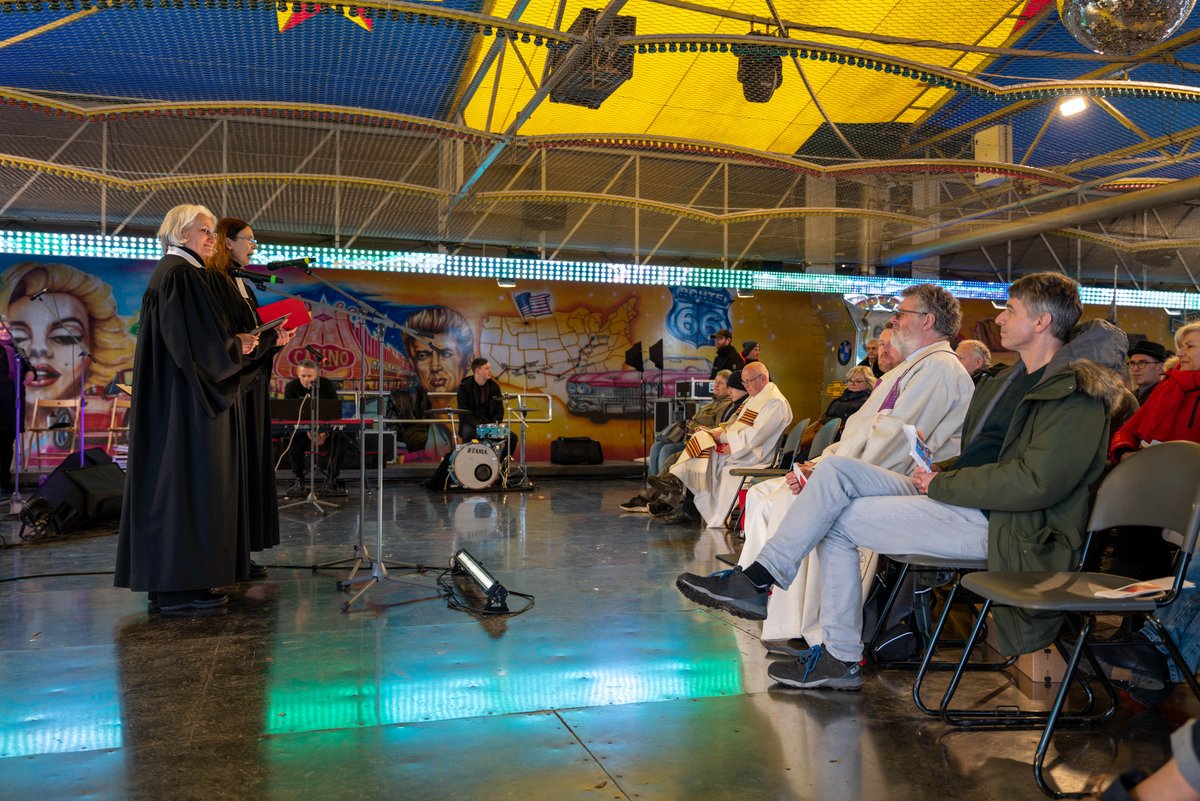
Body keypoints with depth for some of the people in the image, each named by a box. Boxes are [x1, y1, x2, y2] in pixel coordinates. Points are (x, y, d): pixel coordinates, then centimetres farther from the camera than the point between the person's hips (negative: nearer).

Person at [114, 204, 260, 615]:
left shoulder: (187, 273, 20)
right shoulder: (176, 275, -12)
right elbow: (192, 343, -20)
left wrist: (235, 341, 8)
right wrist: (236, 346, -6)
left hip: (186, 399, 11)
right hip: (185, 400, -11)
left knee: (185, 483, 11)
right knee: (186, 482, -8)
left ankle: (169, 580, 16)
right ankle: (178, 587, -3)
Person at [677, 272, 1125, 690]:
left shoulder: (1076, 393, -11)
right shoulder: (1018, 379, 21)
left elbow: (1035, 482, -21)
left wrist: (943, 483, -14)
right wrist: (943, 473, 4)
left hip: (1003, 528, -9)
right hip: (960, 501, 9)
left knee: (838, 517, -17)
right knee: (836, 470, -7)